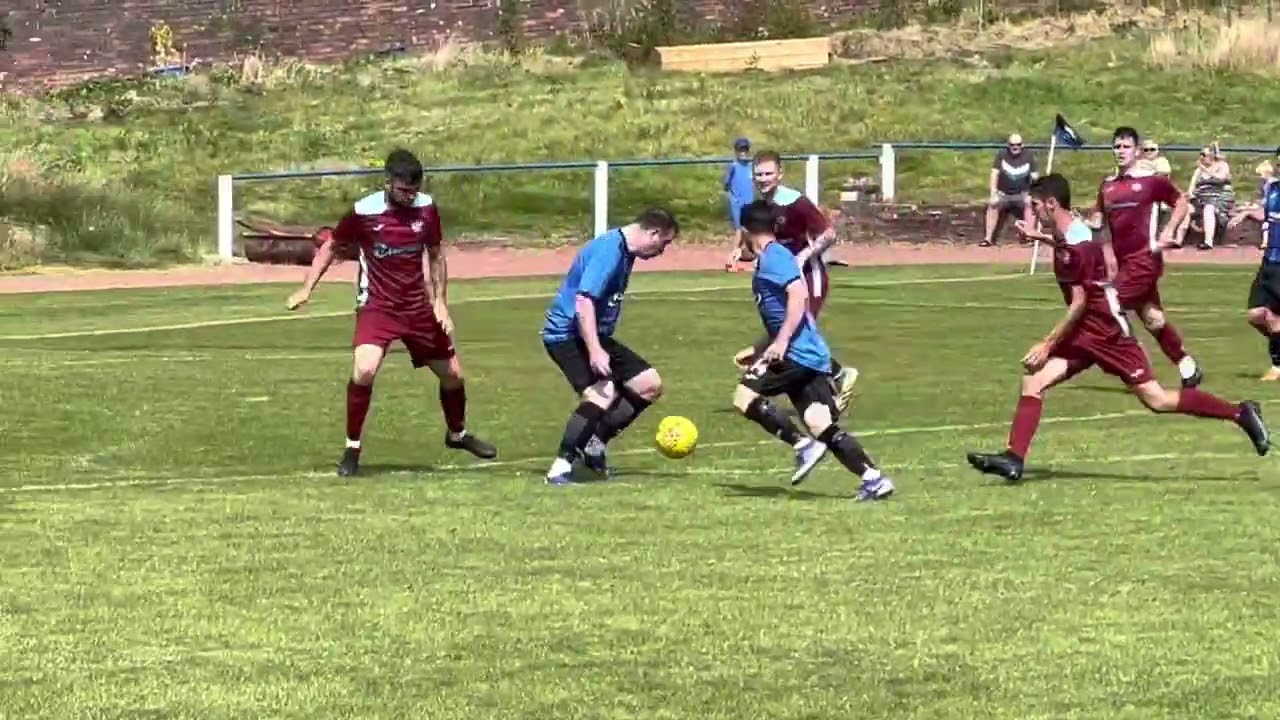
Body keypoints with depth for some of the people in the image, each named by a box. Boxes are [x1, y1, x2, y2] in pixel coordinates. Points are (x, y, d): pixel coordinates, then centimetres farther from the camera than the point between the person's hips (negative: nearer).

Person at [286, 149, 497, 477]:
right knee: (365, 369, -27)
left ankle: (457, 434, 42)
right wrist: (306, 289, -6)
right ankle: (352, 449, -10)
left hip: (418, 305, 4)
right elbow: (331, 246, 0)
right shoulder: (364, 212, -16)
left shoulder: (426, 208, -6)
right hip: (377, 305, -4)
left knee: (452, 373, 12)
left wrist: (440, 301, 4)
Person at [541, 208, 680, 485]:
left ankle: (595, 444, 14)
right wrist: (595, 351, -35)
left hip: (595, 334, 10)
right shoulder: (608, 251, -20)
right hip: (567, 334, -10)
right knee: (602, 394, -29)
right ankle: (560, 468, -23)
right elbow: (583, 301, -29)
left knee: (650, 384, 9)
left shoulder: (626, 252, 11)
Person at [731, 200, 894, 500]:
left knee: (744, 397, -9)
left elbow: (799, 295, -23)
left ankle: (803, 446, -15)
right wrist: (756, 351, 39)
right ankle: (873, 478, -9)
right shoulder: (776, 257, 24)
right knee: (823, 426, 1)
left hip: (798, 352, -9)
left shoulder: (774, 257, -7)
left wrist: (781, 343, -26)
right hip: (812, 355, 9)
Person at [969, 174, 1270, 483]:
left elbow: (1079, 304, -21)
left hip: (1108, 331, -9)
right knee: (1033, 380, -5)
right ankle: (1014, 459, -10)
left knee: (1157, 399, -7)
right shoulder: (1064, 237, 6)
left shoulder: (1078, 244, -21)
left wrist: (1048, 344, -18)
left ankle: (1240, 413, 3)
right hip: (1081, 332, 9)